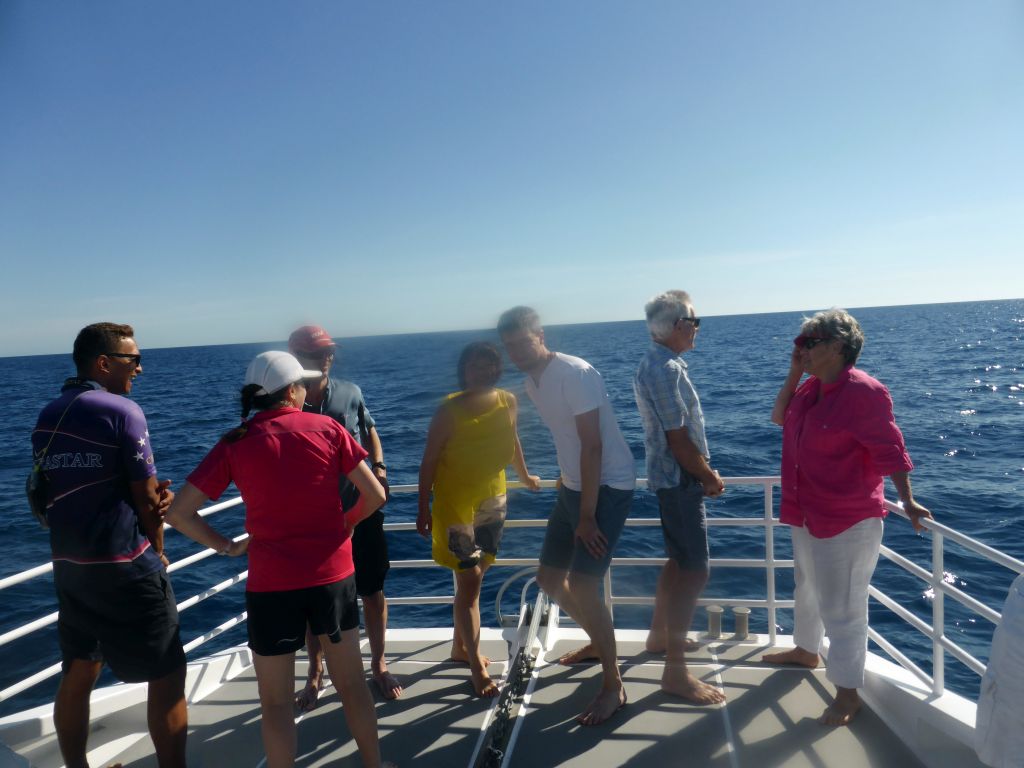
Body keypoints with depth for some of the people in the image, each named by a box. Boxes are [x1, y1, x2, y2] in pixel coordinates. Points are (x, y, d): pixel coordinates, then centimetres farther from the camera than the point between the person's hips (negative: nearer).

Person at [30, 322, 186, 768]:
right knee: (167, 675, 4)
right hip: (124, 567, -7)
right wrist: (158, 553, 5)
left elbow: (89, 489, 9)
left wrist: (153, 492, -4)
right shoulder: (122, 410, -14)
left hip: (68, 565, 8)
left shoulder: (46, 417, 8)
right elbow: (146, 498, -11)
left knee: (77, 676, 18)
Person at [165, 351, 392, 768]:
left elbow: (178, 512, -6)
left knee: (275, 700, 15)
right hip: (333, 574, 1)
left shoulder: (234, 444, -3)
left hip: (271, 584, -1)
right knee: (351, 682, 19)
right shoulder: (327, 429, -4)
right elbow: (375, 495, -4)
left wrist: (226, 545, 5)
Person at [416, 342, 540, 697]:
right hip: (455, 504, -5)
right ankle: (477, 668, 7)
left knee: (472, 578, 17)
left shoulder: (508, 402, -4)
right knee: (469, 583, -4)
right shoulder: (450, 410, -18)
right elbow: (429, 461, -13)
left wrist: (525, 477, 26)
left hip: (493, 500, 5)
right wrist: (423, 508, -12)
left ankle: (460, 646, 35)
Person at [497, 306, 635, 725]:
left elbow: (593, 446, -23)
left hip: (609, 486, -9)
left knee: (582, 583, -14)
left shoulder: (575, 373, -21)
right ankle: (598, 641, 38)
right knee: (549, 576, 14)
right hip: (574, 485, 9)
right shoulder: (531, 381, 5)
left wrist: (587, 517, -22)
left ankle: (613, 686, 4)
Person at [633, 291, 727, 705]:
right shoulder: (665, 369, -21)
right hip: (680, 480, -11)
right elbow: (679, 440, -22)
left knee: (678, 561, 22)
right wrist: (711, 477, -8)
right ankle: (675, 671, 0)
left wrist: (703, 472, 11)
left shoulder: (657, 363, 11)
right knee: (694, 571, -7)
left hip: (674, 477, 11)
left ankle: (659, 635, 38)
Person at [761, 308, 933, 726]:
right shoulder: (812, 387, 4)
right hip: (807, 515, 9)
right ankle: (806, 650, 49)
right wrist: (794, 373, 2)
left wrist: (907, 501, -19)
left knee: (842, 607, 2)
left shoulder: (863, 391, -21)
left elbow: (889, 451, -20)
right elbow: (779, 416, 12)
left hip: (848, 521, -9)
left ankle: (848, 693, 18)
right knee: (808, 589, 27)